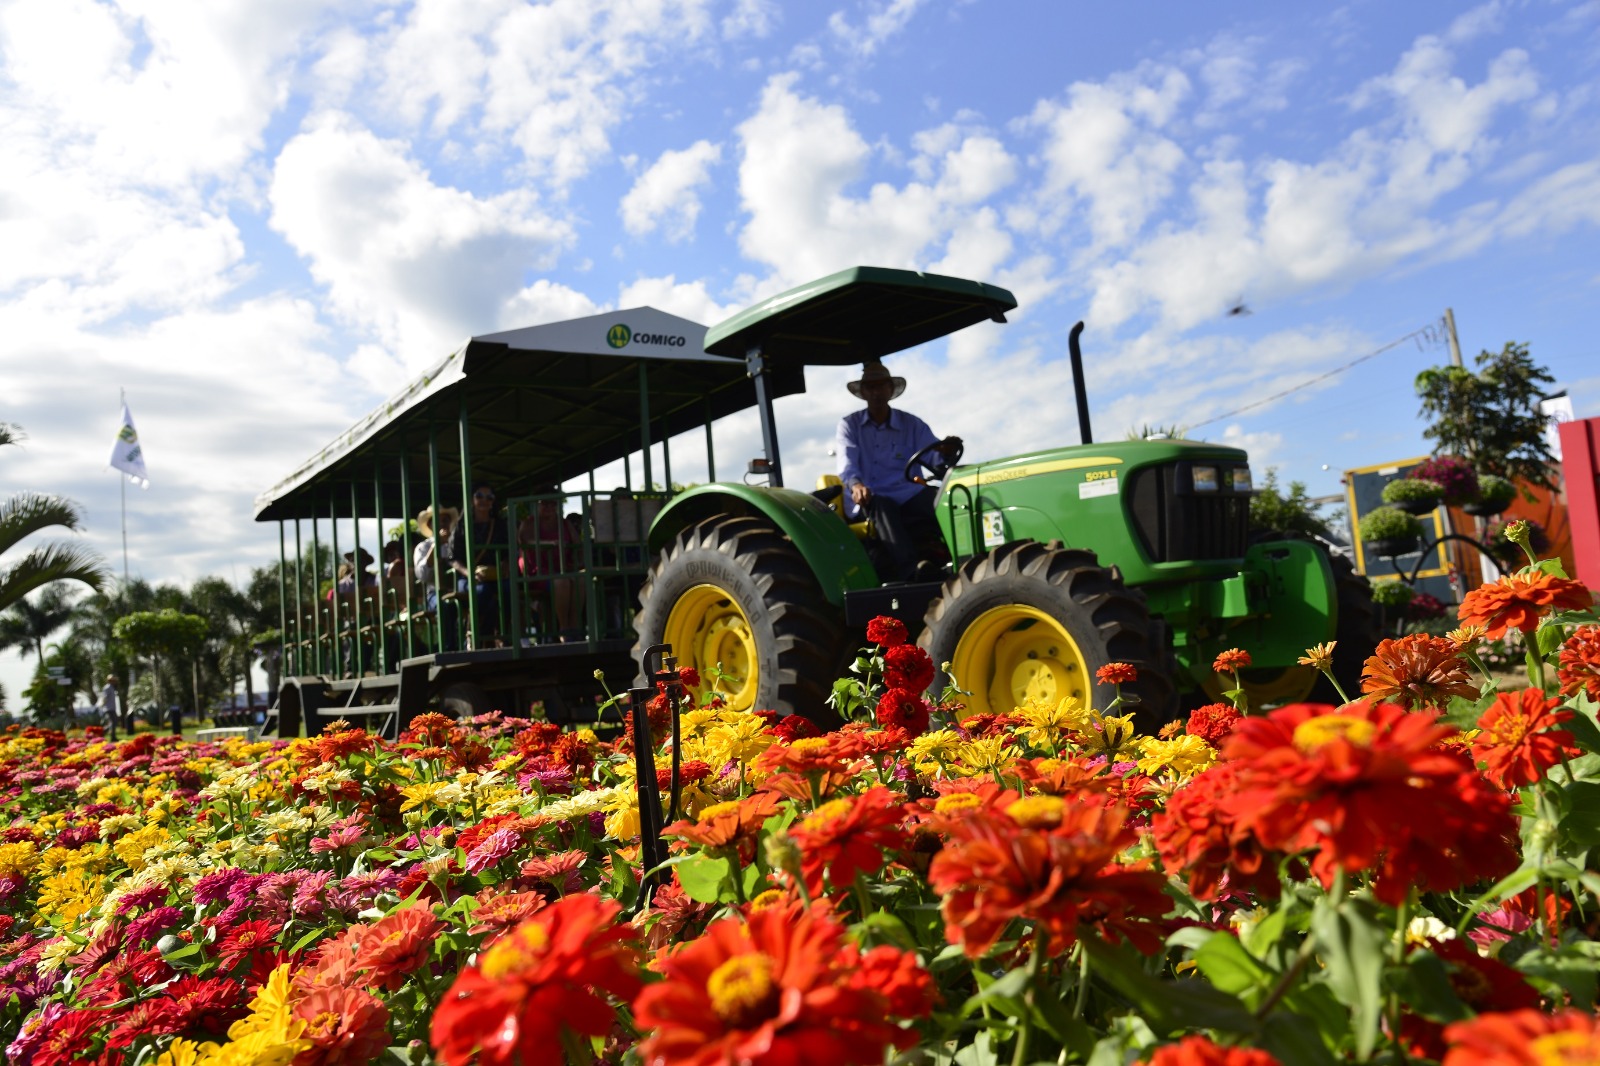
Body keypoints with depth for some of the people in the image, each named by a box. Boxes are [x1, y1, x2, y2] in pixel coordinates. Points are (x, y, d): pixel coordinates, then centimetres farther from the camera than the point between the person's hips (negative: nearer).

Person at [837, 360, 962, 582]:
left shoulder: (911, 424, 13)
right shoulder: (849, 425, 10)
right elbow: (847, 464, -7)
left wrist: (947, 451, -27)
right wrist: (855, 485, -31)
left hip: (908, 497, 2)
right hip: (868, 503, -2)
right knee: (881, 507, -38)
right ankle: (910, 576, -50)